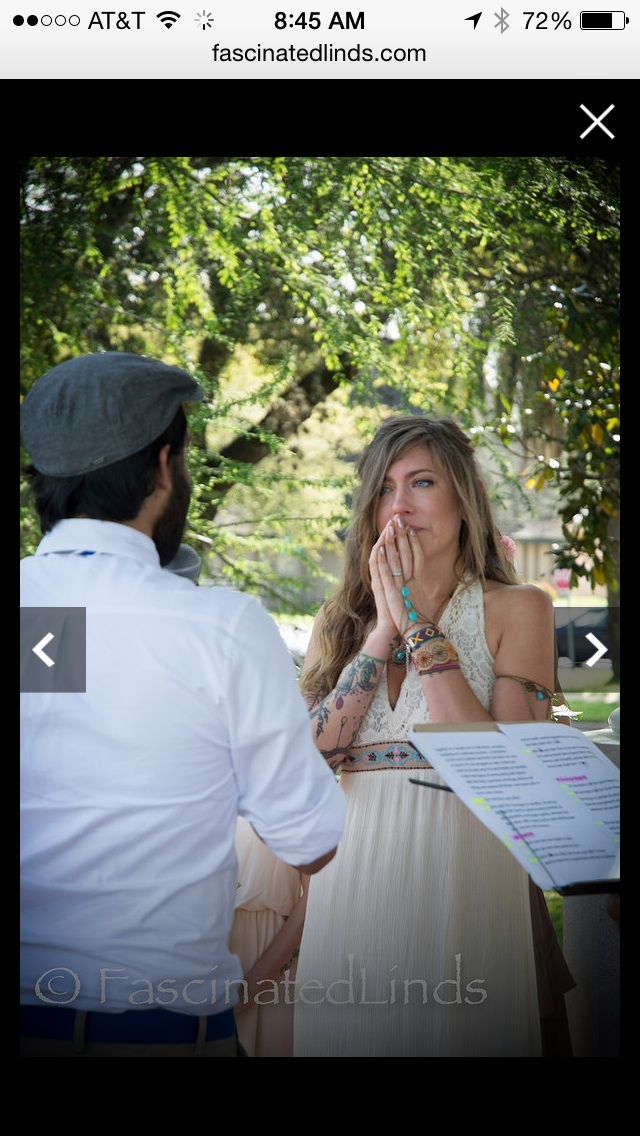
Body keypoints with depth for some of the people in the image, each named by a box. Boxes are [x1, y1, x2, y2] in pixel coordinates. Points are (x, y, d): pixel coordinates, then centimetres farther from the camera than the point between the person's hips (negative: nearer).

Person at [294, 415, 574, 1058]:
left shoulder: (517, 610, -1)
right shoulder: (340, 620, 10)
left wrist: (420, 625, -12)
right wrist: (385, 630, -7)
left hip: (462, 876, -3)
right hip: (355, 878, 3)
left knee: (456, 1033, 5)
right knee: (350, 1034, 10)